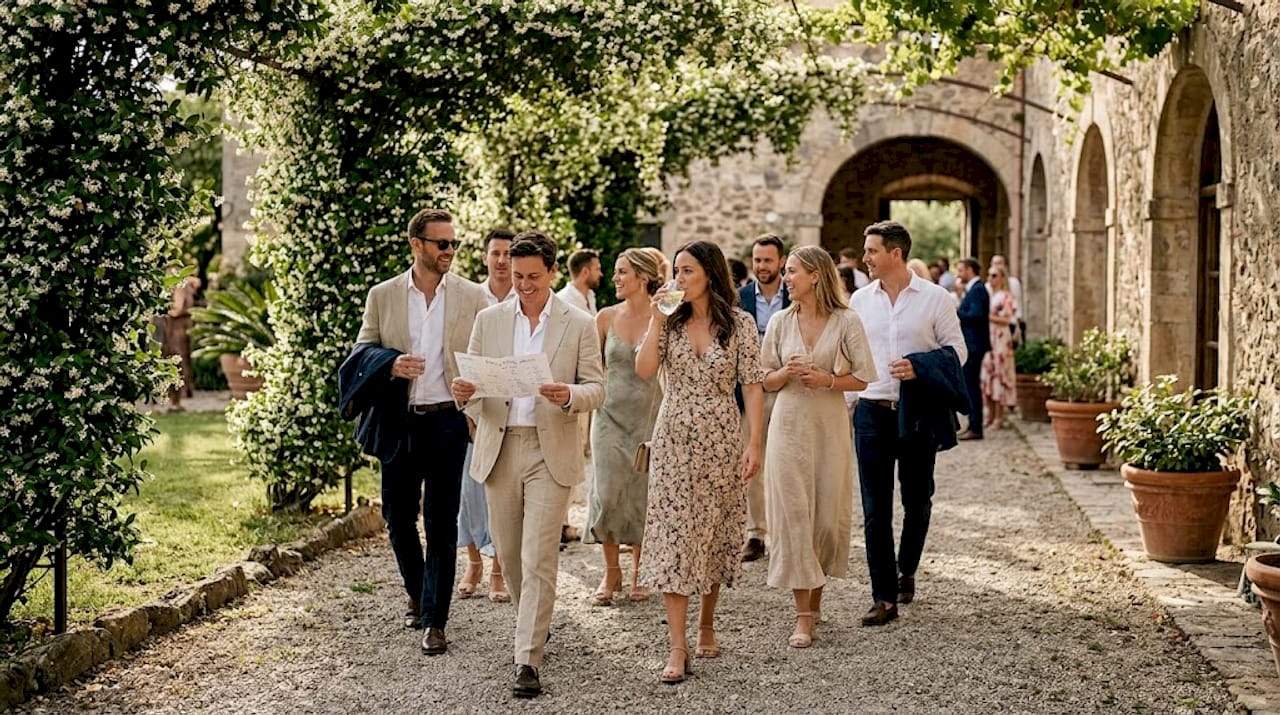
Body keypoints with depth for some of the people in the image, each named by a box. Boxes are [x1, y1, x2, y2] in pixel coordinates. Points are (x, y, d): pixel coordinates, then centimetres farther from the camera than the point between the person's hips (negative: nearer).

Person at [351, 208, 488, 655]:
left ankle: (434, 621, 5)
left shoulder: (472, 297, 2)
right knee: (398, 517, 11)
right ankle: (417, 595, 35)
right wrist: (390, 366, -12)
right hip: (398, 421, 2)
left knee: (442, 523, -1)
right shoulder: (382, 296, 5)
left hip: (448, 420, -2)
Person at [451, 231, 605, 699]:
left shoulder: (579, 325, 1)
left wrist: (569, 395, -23)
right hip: (499, 449, 3)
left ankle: (528, 660, -5)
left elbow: (596, 389, 0)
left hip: (551, 452, -3)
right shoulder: (489, 320, 8)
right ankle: (535, 624, 36)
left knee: (538, 559, -8)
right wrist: (463, 392, -15)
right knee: (508, 553, 12)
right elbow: (472, 378, 9)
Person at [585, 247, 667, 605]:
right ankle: (611, 572, 11)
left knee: (643, 496, 4)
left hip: (649, 417, -2)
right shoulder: (607, 317, 4)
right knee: (607, 494, -5)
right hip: (610, 415, 2)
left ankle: (638, 572, 19)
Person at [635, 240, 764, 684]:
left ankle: (707, 625, 29)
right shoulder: (670, 321, 5)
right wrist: (656, 320, -12)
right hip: (673, 438, 1)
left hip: (721, 440, -1)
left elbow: (752, 386, -3)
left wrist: (754, 443, -8)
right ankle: (678, 648, -6)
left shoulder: (739, 324, -1)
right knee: (672, 534, -6)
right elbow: (643, 371, -7)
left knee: (715, 534, 9)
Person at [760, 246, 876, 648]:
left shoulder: (846, 321, -2)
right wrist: (788, 372, -11)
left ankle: (815, 595, 27)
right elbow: (765, 382, 9)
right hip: (789, 425, 1)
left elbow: (861, 378, 0)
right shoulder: (780, 322, 5)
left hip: (830, 427, -1)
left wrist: (828, 380, -16)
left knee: (828, 514, 4)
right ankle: (803, 616, -1)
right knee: (793, 513, -4)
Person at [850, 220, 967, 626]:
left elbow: (956, 350, 0)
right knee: (875, 508, -2)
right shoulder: (860, 300, 8)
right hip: (872, 411, 2)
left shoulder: (934, 298, -2)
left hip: (917, 413, -2)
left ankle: (906, 570, 35)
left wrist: (919, 367, -18)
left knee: (917, 500, 11)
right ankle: (884, 598, 1)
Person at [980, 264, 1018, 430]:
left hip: (1000, 339, -6)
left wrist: (988, 316, -15)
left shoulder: (1006, 296, -3)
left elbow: (1007, 319, -10)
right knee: (986, 374, 5)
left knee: (999, 373, -5)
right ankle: (990, 414, 11)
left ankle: (999, 417, -1)